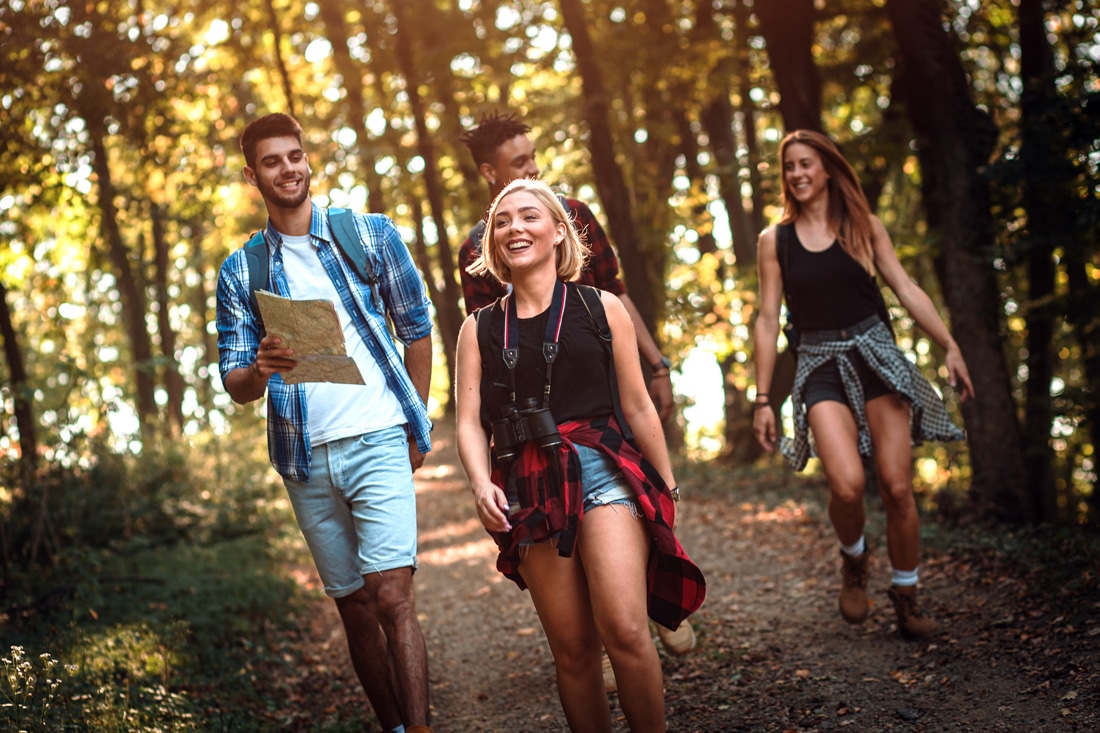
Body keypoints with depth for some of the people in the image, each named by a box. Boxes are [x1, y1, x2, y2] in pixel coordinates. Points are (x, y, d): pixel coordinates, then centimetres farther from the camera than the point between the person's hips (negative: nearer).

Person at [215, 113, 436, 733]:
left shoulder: (373, 235, 3)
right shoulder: (240, 272, 7)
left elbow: (417, 328, 8)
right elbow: (235, 383, 5)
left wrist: (416, 425, 6)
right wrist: (262, 368, -19)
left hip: (377, 443, -3)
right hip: (305, 459, 3)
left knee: (392, 595, -15)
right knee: (356, 607, 8)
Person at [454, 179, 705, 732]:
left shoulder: (601, 309, 10)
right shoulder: (479, 328, 12)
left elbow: (637, 406, 13)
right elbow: (469, 421, 5)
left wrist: (667, 486, 16)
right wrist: (480, 483, -14)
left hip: (602, 472, -2)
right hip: (528, 490, 2)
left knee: (625, 631, -17)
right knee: (573, 648, 2)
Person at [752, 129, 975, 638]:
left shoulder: (864, 226, 8)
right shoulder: (775, 240, 6)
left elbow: (907, 290, 5)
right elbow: (768, 319, 5)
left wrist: (950, 347, -4)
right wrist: (762, 398, 2)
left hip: (876, 356, 1)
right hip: (821, 367, -1)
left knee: (897, 486, -5)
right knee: (846, 485, -21)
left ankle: (906, 596, 14)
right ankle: (853, 559, 12)